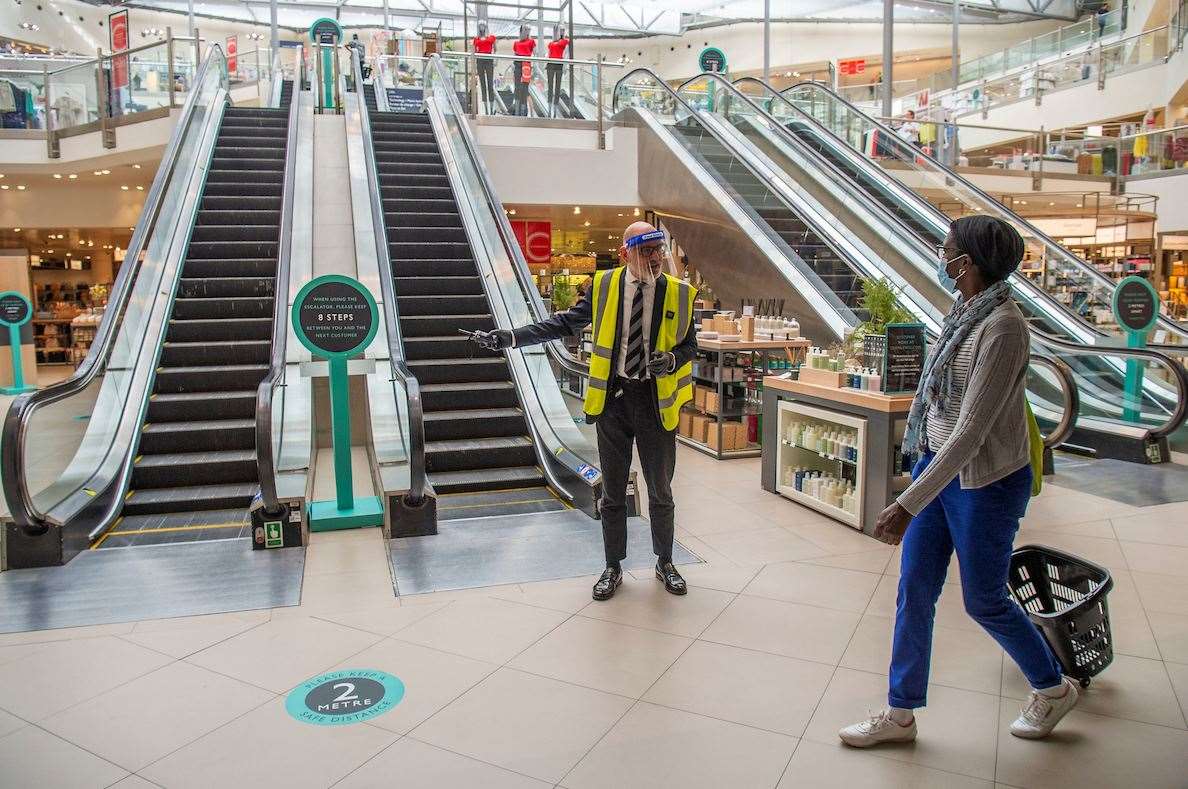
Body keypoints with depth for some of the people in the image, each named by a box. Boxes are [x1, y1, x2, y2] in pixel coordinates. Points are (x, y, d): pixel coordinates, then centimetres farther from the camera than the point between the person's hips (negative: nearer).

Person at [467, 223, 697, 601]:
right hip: (613, 398, 0)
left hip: (657, 400, 0)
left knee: (661, 492, 13)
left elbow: (689, 344, 5)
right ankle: (613, 568, 26)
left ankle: (665, 563, 33)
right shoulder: (604, 285, -2)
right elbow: (565, 324, 0)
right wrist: (510, 337, -8)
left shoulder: (680, 293, -2)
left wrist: (672, 360, -18)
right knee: (612, 492, 10)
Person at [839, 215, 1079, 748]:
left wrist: (908, 504, -28)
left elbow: (972, 430, -27)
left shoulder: (1002, 326, -23)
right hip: (939, 466, 8)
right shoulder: (966, 312, 4)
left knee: (983, 601, 10)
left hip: (985, 482, -8)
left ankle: (1053, 688, 40)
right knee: (914, 592, 10)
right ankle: (900, 714, 25)